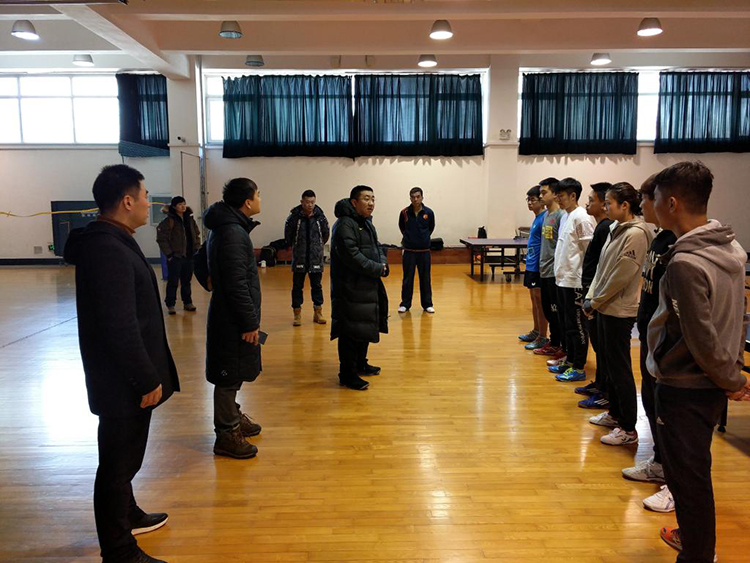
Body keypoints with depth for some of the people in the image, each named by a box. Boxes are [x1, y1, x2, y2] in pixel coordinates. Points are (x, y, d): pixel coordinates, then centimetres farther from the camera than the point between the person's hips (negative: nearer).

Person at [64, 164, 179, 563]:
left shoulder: (109, 242, 9)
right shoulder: (110, 252, -24)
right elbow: (120, 328, -27)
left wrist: (147, 374, 18)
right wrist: (147, 379, -18)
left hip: (122, 378, 10)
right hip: (123, 381, -10)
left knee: (123, 457, 26)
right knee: (119, 463, 4)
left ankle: (128, 516, 46)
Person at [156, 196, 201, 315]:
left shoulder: (190, 219, 8)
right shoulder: (169, 221, -9)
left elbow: (196, 235, 16)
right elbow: (161, 238, -11)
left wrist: (196, 249, 7)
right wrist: (168, 254, -12)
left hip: (189, 256, 5)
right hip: (175, 256, -5)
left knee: (186, 280, 13)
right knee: (173, 281, 1)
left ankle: (188, 303, 24)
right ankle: (170, 305, 11)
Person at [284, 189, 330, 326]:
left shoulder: (320, 216, -5)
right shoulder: (294, 216, -10)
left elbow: (325, 234, 9)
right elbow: (288, 235, 1)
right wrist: (295, 247, 9)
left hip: (316, 258, 1)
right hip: (299, 258, -1)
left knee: (317, 285, 10)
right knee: (297, 286, 6)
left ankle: (318, 312, 20)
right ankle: (297, 313, 16)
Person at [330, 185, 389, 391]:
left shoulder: (367, 222, 16)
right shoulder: (345, 224, -17)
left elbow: (376, 247, 19)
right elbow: (351, 255, -25)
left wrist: (383, 263, -2)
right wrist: (377, 269, -18)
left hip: (368, 287, 10)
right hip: (351, 289, -10)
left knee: (366, 327, 20)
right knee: (351, 331, -5)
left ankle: (360, 364, 36)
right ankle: (347, 374, 5)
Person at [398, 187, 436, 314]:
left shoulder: (429, 212, -4)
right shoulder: (404, 212, -5)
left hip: (424, 251, 0)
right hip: (409, 250, 0)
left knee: (425, 279, 8)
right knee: (407, 278, 6)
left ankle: (427, 304, 20)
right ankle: (405, 304, 18)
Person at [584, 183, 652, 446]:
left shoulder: (636, 234, -18)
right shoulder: (616, 229, 10)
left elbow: (621, 276, -19)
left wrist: (596, 301, -11)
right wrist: (592, 297, 7)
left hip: (619, 310, -9)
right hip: (605, 307, 9)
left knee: (619, 368, -2)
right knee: (607, 363, 18)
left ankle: (628, 429, 9)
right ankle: (615, 414, 32)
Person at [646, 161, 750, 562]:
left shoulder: (685, 264, -26)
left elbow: (702, 340, -22)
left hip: (685, 389, -9)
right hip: (713, 385, 9)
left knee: (688, 477, 7)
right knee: (695, 470, 25)